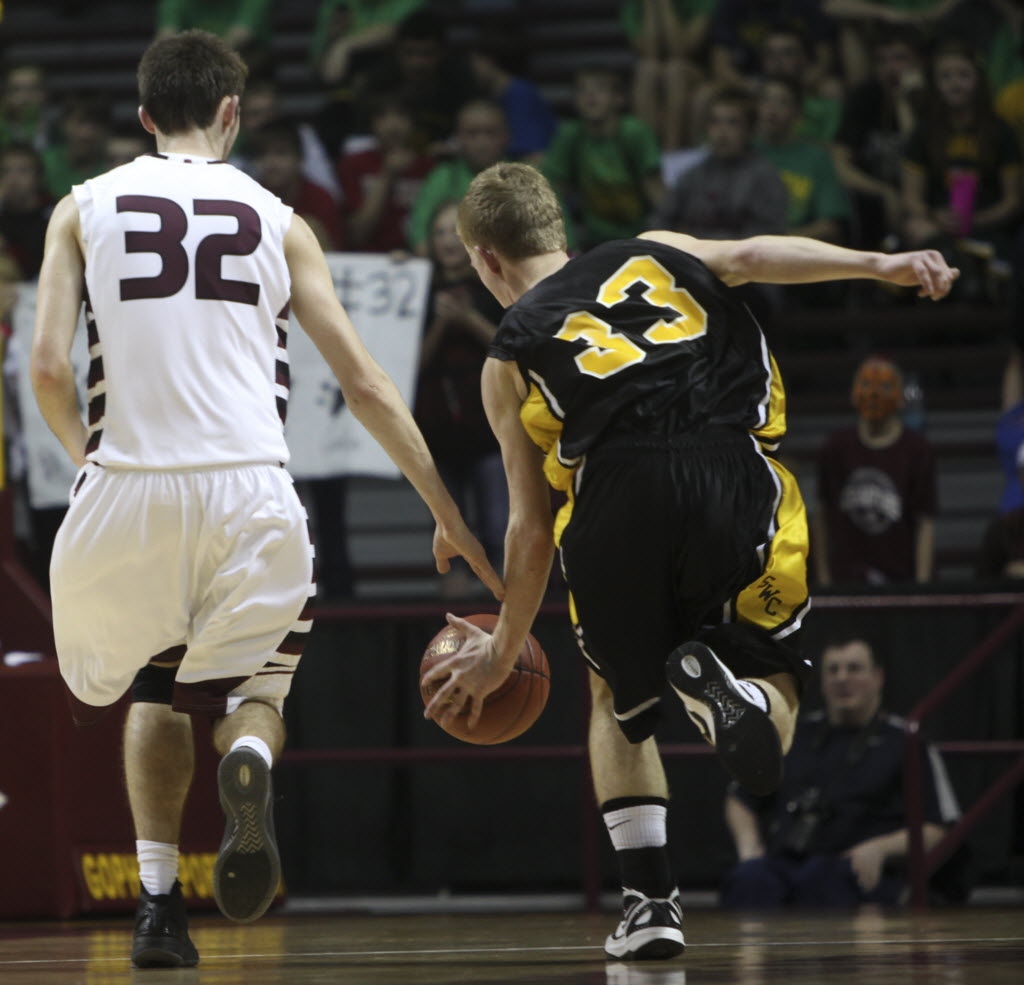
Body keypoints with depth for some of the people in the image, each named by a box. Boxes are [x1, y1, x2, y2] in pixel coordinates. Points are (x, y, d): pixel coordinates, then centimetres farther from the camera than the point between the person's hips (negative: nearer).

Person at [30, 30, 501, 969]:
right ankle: (249, 762, -18)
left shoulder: (85, 208, 11)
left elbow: (49, 369, 1)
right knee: (252, 685, 20)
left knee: (157, 687, 25)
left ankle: (158, 900, 12)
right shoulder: (275, 219, 11)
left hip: (128, 483, 1)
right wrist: (450, 517, 14)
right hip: (249, 487, 0)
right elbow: (364, 381, 9)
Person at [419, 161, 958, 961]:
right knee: (776, 679, 18)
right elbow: (750, 256, 6)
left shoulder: (511, 354, 22)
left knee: (619, 699, 25)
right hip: (737, 478, 0)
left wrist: (503, 652, 32)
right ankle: (723, 683, -19)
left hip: (617, 491, 0)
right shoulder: (655, 254, 27)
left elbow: (531, 528, 21)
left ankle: (650, 897, 11)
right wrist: (879, 265, -6)